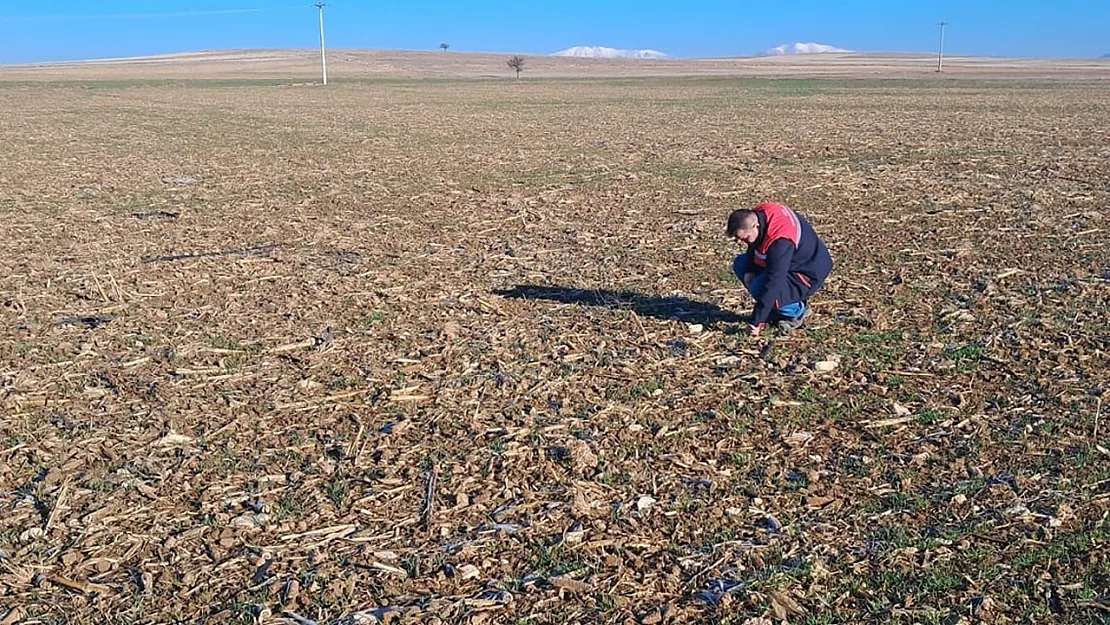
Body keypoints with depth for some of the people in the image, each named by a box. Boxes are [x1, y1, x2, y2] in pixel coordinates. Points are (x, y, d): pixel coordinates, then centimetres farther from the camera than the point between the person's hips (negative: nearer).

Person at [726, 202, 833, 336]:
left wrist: (755, 322, -31)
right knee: (741, 264, 2)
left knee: (760, 288, -29)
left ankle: (797, 312, -3)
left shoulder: (780, 241, -37)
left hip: (809, 275, -9)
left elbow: (773, 284, -35)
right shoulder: (757, 214, -12)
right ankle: (777, 312, 5)